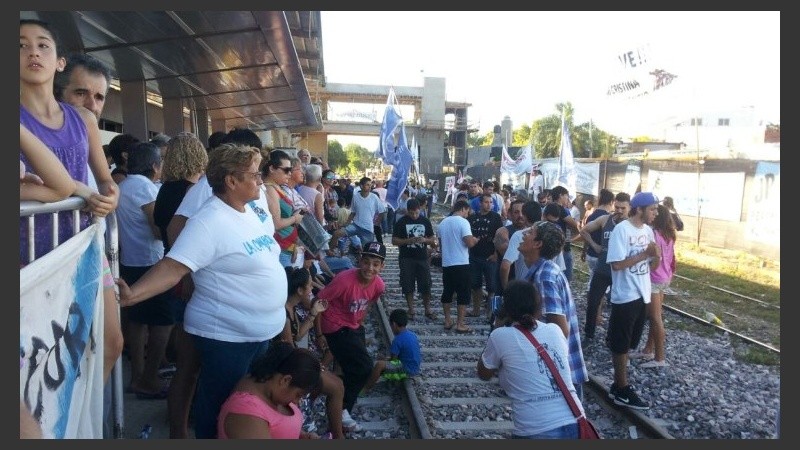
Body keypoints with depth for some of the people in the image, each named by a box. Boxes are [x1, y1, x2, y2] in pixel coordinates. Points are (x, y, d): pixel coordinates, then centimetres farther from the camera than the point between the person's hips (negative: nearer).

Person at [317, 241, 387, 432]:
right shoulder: (344, 280, -31)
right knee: (364, 367, -13)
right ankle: (341, 411, 3)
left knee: (353, 369, 18)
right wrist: (319, 334, -17)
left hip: (355, 327, 7)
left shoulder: (379, 285, -11)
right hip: (337, 328, -7)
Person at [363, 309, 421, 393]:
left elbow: (393, 359, -13)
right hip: (415, 369, 10)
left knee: (379, 365, -20)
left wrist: (384, 360, 7)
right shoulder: (412, 334, 7)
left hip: (407, 370, -10)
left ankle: (367, 388, -9)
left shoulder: (398, 340, -20)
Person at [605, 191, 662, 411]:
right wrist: (645, 253, -19)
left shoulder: (648, 230, 7)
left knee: (627, 344, 17)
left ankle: (618, 385, 28)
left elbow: (653, 266, 11)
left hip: (642, 295, 8)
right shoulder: (621, 230, -16)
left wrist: (656, 256, -11)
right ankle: (623, 390, 15)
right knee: (620, 344, 5)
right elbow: (617, 264, -22)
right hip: (625, 296, -8)